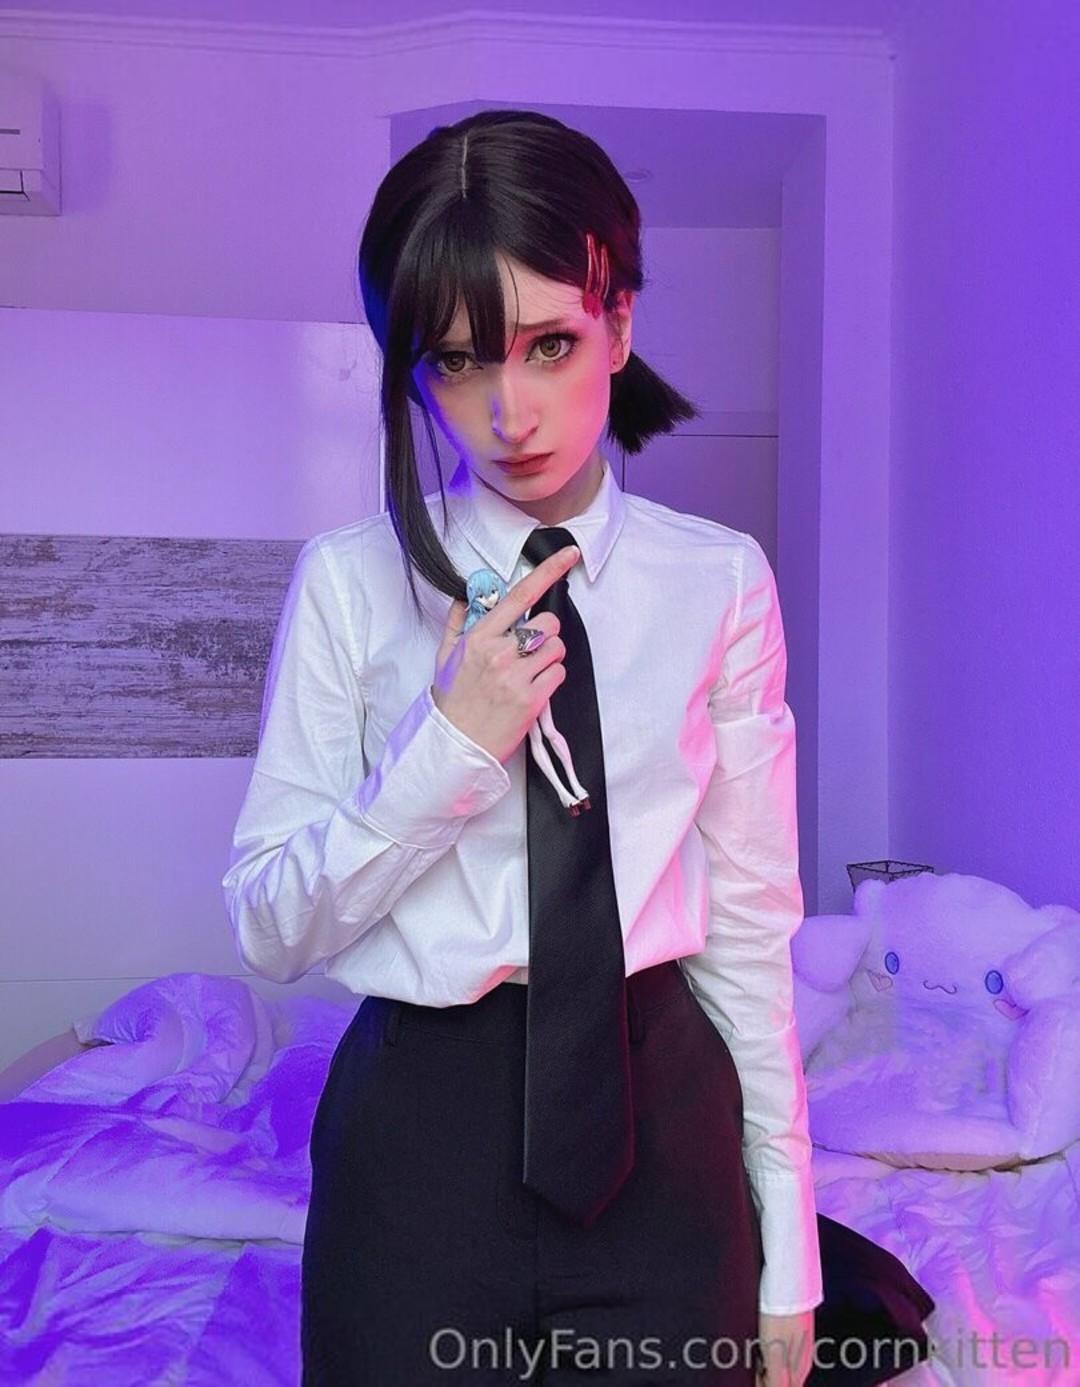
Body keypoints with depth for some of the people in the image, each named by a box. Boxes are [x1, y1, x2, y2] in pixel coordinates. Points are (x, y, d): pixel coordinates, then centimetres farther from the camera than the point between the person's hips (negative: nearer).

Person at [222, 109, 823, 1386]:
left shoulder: (720, 582, -5)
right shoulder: (352, 582, -7)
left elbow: (750, 921, -2)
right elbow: (266, 930, -6)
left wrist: (786, 1252, 1)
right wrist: (448, 744, -21)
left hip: (663, 1110, 1)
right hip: (422, 1124, 0)